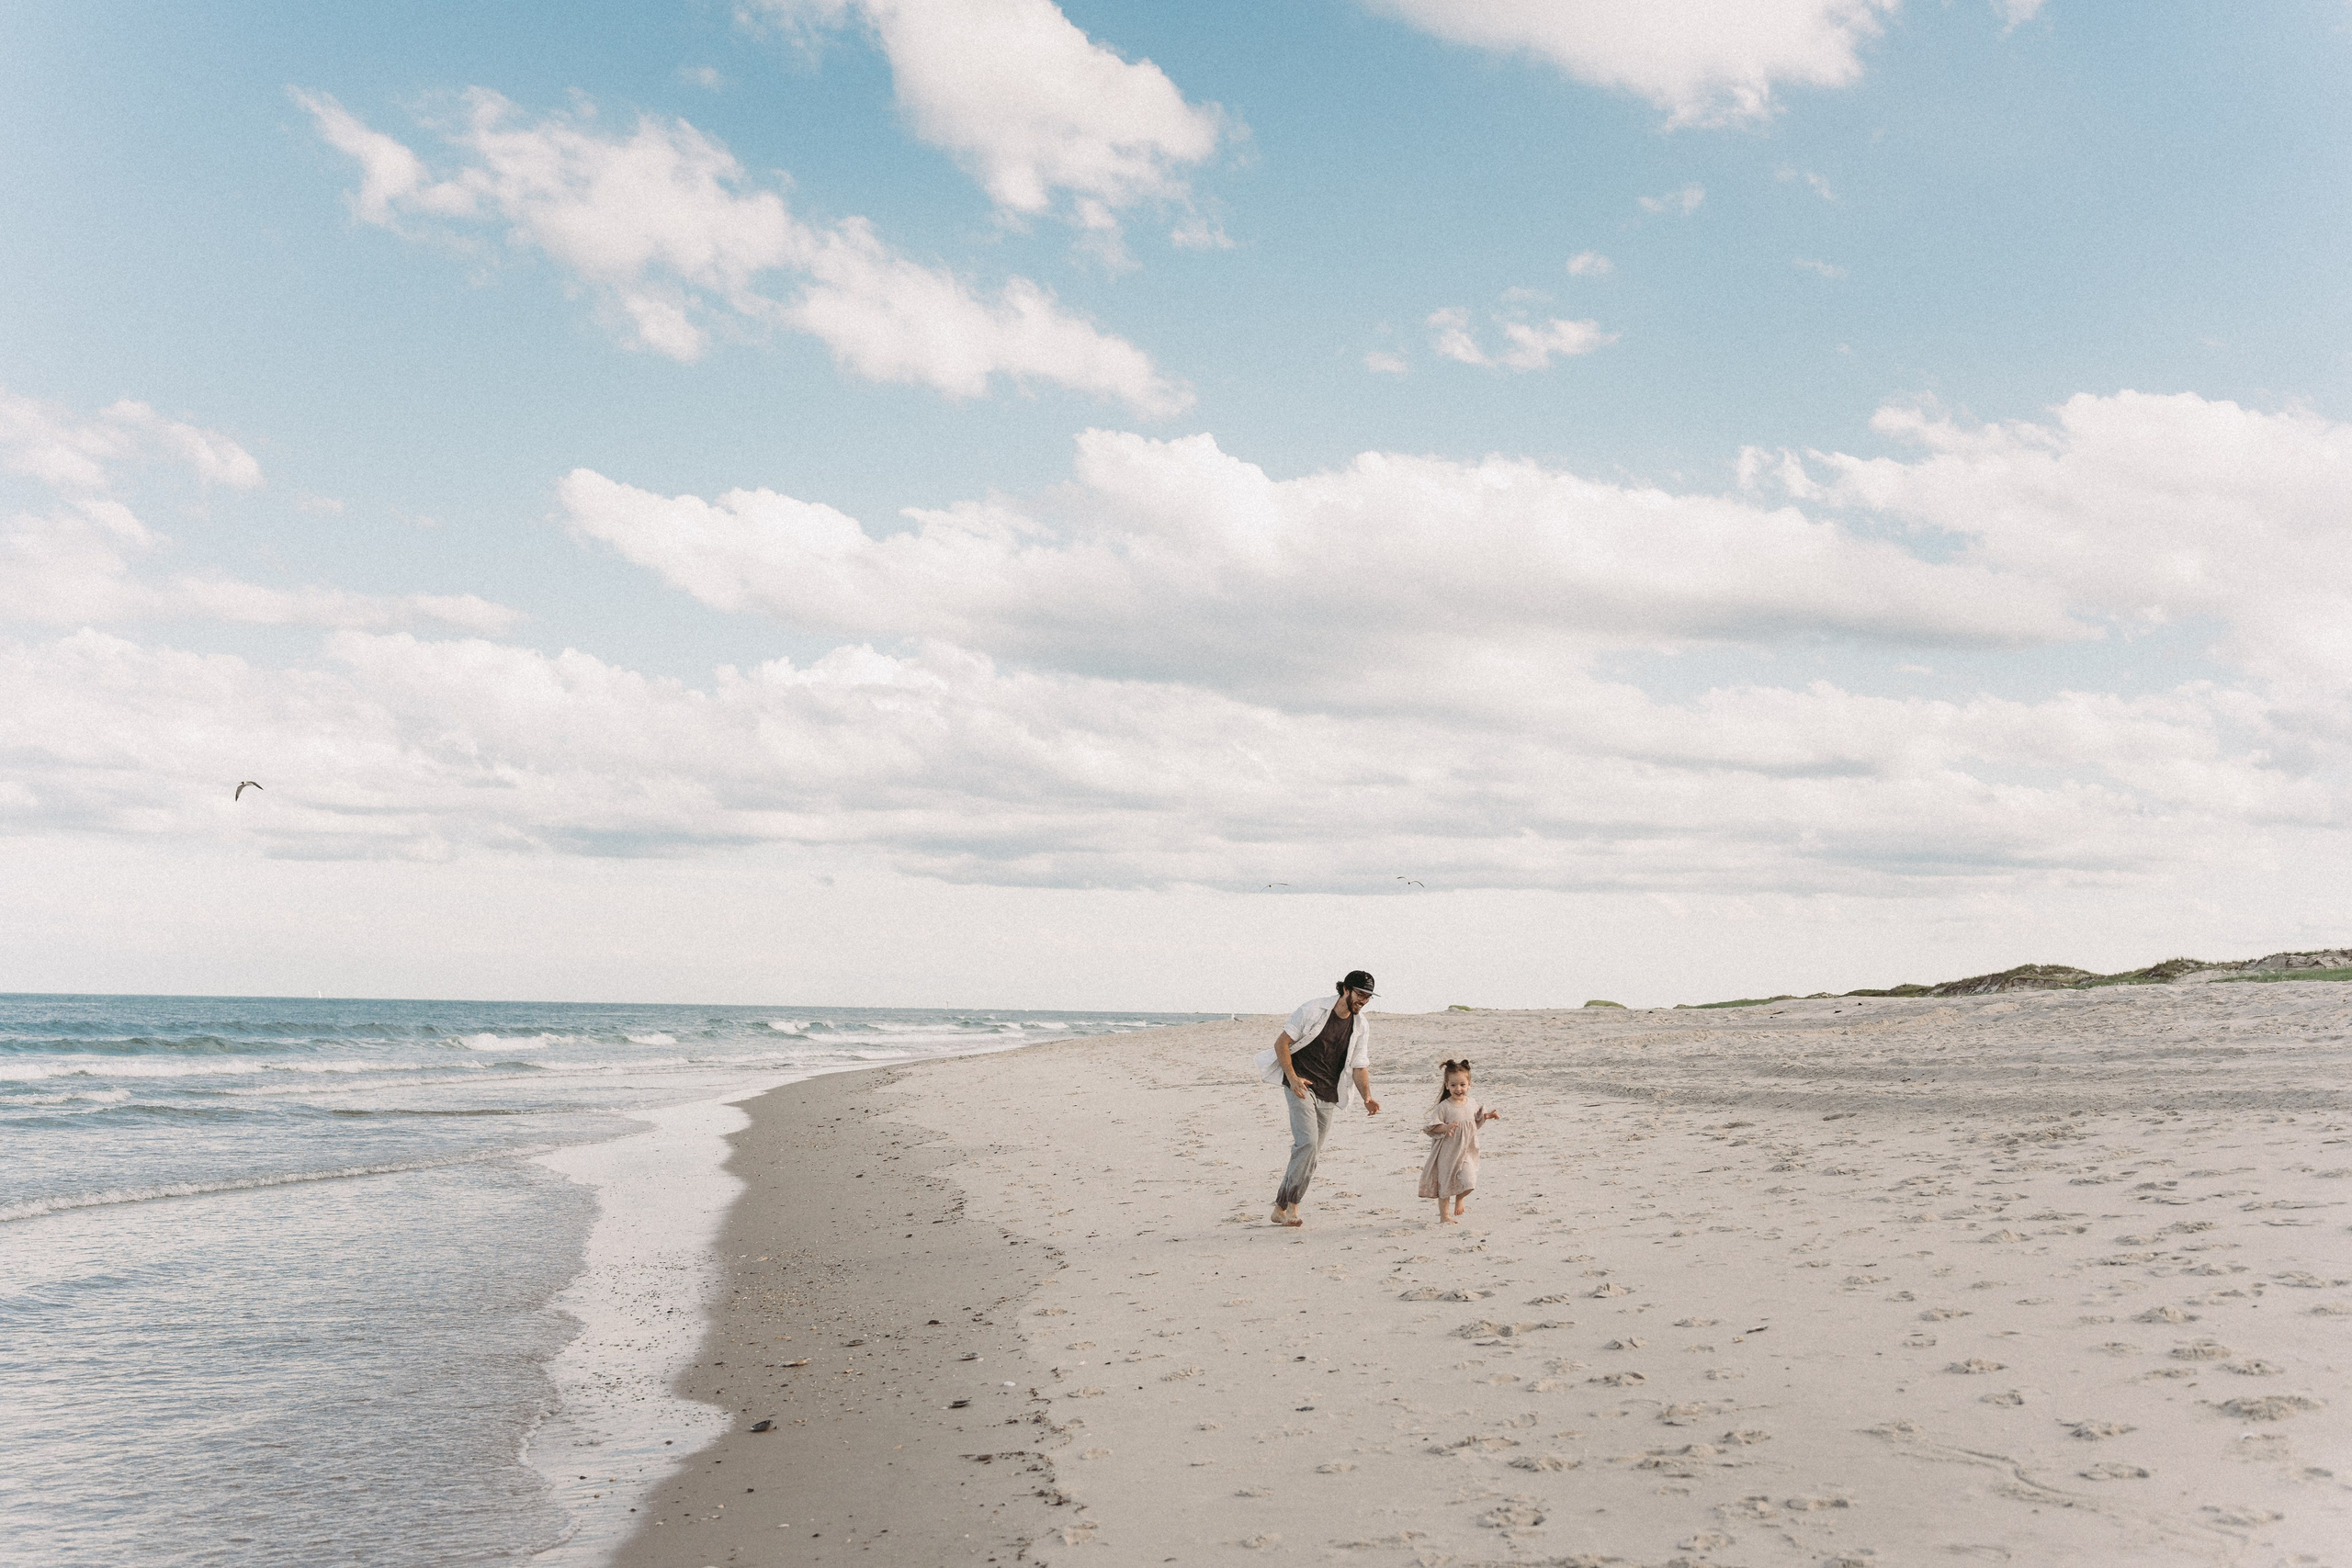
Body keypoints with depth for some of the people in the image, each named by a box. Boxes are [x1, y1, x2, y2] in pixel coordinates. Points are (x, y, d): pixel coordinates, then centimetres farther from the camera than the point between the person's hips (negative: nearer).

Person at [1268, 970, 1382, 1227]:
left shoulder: (1361, 1027, 6)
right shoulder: (1313, 1009, -9)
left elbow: (1359, 1066, 8)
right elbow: (1281, 1043, -7)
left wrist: (1367, 1097, -11)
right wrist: (1292, 1077, -18)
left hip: (1328, 1095, 6)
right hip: (1301, 1086, -6)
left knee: (1312, 1153, 5)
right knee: (1308, 1142, -20)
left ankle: (1281, 1208, 14)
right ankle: (1291, 1204, -10)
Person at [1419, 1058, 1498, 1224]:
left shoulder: (1472, 1104, 2)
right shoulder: (1443, 1107, -14)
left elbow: (1477, 1120, 20)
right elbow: (1434, 1127, -14)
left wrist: (1488, 1116, 4)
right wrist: (1446, 1127, -31)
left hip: (1466, 1152, 3)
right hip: (1447, 1152, -3)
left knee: (1469, 1182, -8)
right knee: (1445, 1183, 5)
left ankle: (1459, 1198, 26)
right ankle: (1444, 1215, 21)